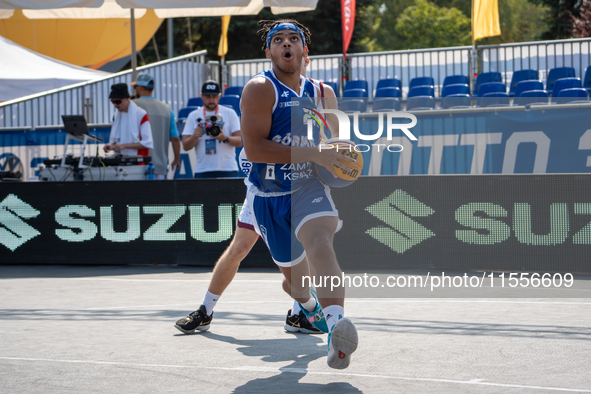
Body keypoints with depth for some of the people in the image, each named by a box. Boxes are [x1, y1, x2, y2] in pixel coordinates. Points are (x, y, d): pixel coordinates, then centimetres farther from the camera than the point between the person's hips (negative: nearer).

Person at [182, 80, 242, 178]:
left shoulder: (230, 113, 9)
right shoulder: (193, 116, 12)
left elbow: (240, 142, 2)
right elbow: (186, 146, 7)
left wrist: (225, 138, -17)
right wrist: (195, 136, -14)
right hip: (202, 171, 1)